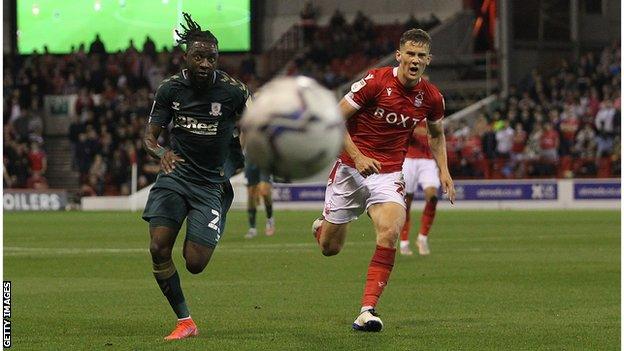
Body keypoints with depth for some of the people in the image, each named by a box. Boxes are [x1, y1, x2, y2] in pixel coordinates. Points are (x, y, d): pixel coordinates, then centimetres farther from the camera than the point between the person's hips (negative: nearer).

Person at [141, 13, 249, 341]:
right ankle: (185, 322, -3)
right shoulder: (170, 88, -4)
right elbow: (150, 135, -2)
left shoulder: (232, 91, -11)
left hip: (212, 183, -2)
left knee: (195, 264, -7)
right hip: (175, 175, 2)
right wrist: (161, 152, -24)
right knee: (158, 248, -17)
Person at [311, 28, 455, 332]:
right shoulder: (376, 81, -15)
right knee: (329, 248, 5)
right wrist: (357, 156, -20)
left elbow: (437, 134, 20)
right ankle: (322, 225, 45)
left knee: (390, 232, -26)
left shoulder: (431, 97, -2)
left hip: (389, 175, 2)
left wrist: (443, 171, 7)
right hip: (351, 168, -2)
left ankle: (367, 310, -24)